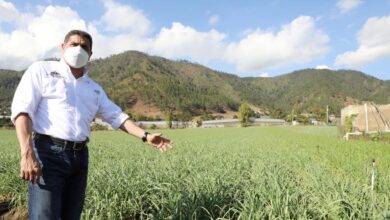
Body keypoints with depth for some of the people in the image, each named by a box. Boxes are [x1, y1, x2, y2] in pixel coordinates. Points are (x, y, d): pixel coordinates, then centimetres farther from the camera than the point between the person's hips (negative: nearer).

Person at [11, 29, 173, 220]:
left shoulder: (94, 88, 18)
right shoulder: (41, 70, 3)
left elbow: (116, 116, 15)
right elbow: (22, 109, -7)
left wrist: (146, 136, 2)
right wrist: (27, 154, -20)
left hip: (80, 156, 6)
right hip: (48, 153, -5)